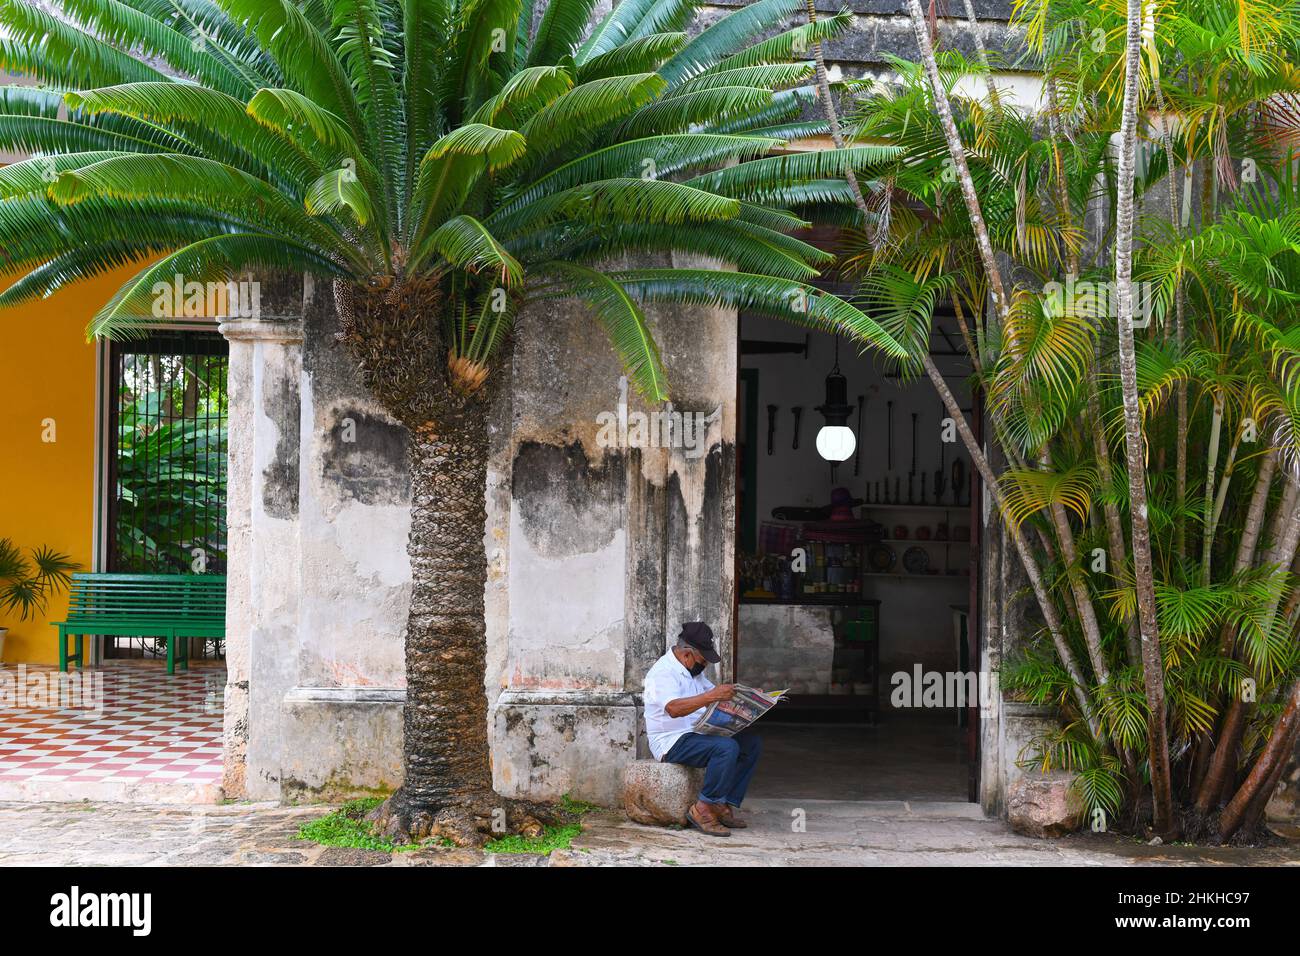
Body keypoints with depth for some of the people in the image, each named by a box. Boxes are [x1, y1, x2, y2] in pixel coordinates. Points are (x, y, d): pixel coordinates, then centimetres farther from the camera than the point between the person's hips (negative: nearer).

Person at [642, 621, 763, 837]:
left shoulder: (693, 671, 16)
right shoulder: (663, 672, -16)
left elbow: (713, 691, 25)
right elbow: (673, 708, -33)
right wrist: (711, 696, -42)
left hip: (696, 735, 10)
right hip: (673, 743, -10)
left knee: (752, 742, -3)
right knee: (727, 748, -32)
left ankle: (725, 806, -7)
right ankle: (702, 810, -23)